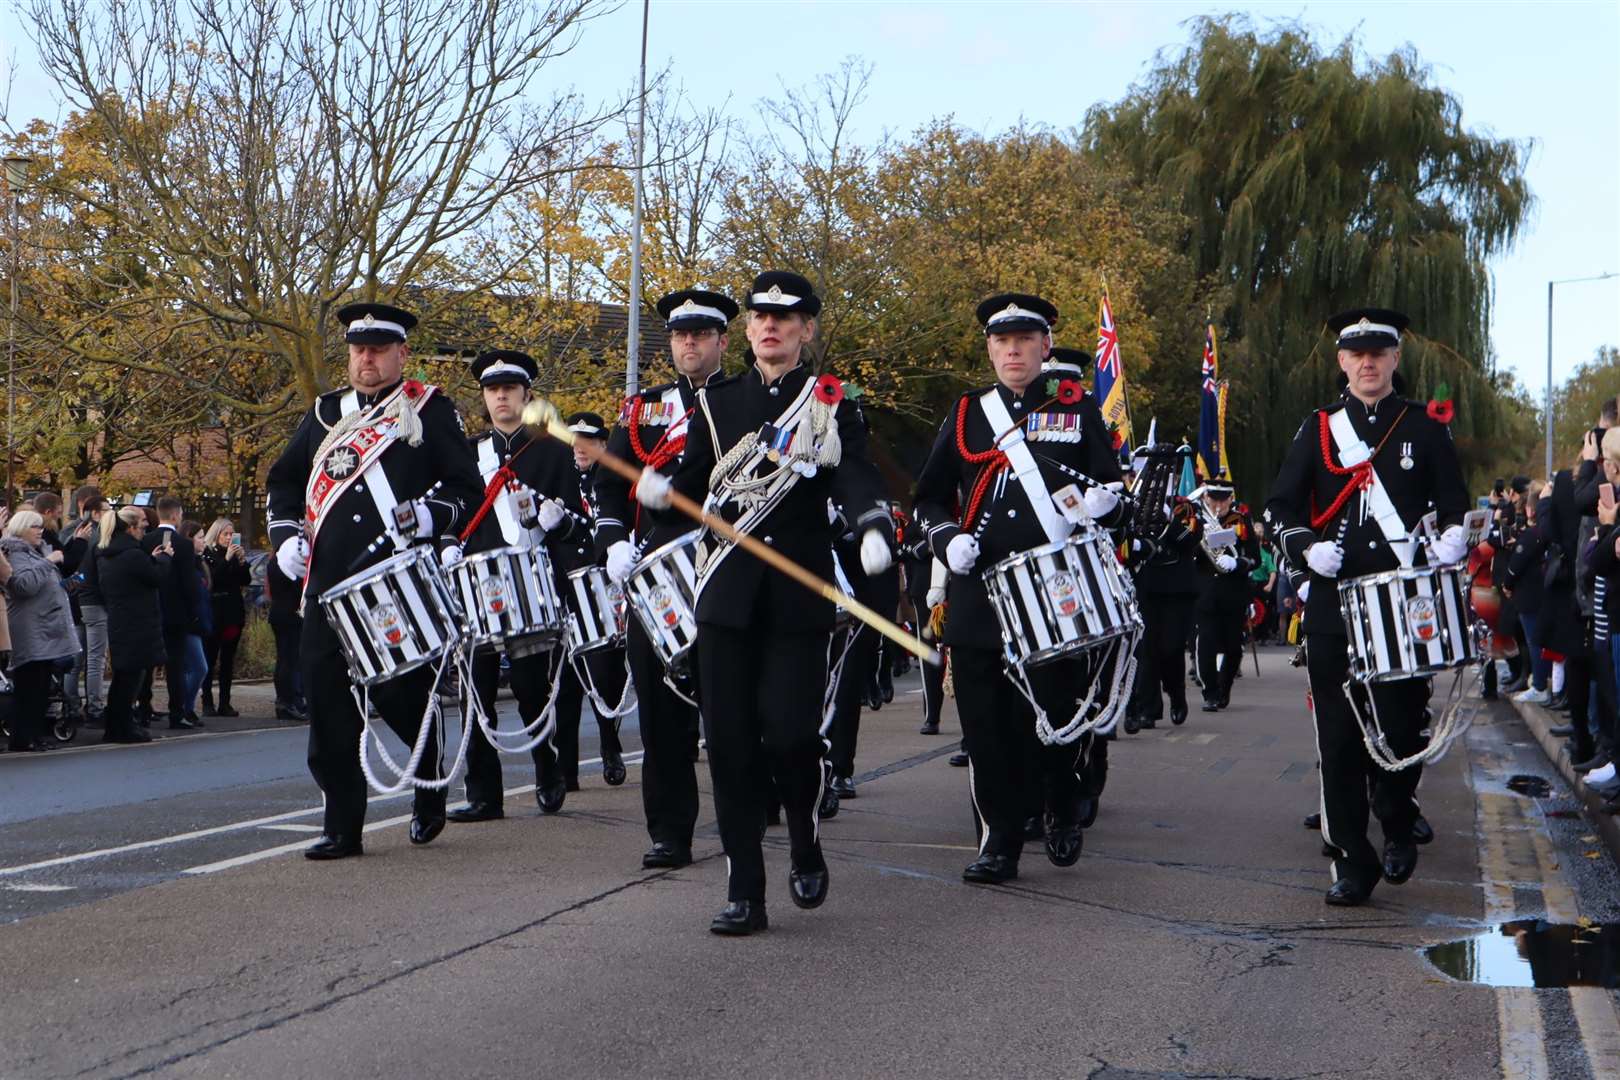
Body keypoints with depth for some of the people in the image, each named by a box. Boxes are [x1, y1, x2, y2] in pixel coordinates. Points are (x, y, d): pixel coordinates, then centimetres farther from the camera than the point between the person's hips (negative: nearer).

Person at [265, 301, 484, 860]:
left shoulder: (433, 411, 6)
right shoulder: (325, 414, 18)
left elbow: (468, 488, 2)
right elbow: (284, 479, 24)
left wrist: (429, 515, -17)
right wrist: (286, 536, 8)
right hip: (330, 584, 4)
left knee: (400, 693, -4)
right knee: (327, 700, -2)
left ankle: (430, 776, 28)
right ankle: (341, 827, 5)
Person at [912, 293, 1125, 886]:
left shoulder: (1078, 409, 8)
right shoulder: (966, 415, 13)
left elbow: (1111, 488, 8)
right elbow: (929, 498, 15)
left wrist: (1099, 503, -15)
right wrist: (948, 538, -5)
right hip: (979, 593, 2)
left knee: (1057, 709, 0)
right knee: (987, 722, 1)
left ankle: (1064, 809, 28)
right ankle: (1000, 840, 11)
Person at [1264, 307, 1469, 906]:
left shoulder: (1426, 428, 8)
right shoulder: (1318, 429, 10)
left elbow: (1456, 507, 9)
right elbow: (1280, 508, 10)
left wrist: (1450, 545, -12)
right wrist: (1307, 548, -9)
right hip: (1334, 604, 1)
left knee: (1400, 726, -3)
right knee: (1340, 738, 0)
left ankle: (1398, 828, 25)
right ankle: (1353, 862, 9)